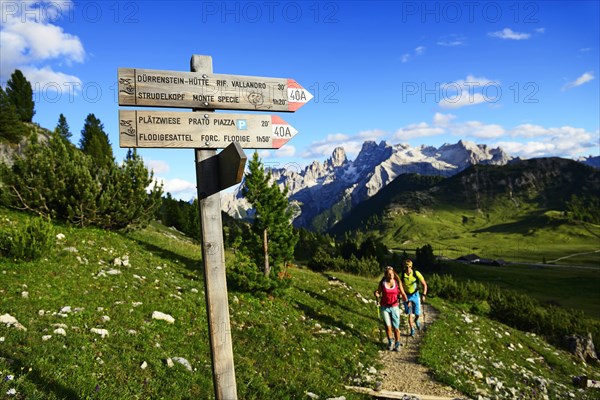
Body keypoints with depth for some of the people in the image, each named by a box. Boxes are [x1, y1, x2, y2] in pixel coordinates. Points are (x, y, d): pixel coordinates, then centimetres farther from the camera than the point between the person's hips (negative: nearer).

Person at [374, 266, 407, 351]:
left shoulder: (397, 283, -5)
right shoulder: (382, 283, -6)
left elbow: (403, 294, -5)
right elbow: (378, 294, 2)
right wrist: (376, 295, -22)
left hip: (394, 307, 0)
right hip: (384, 307, 0)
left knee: (396, 327, -1)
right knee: (388, 326, -6)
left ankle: (397, 344, 19)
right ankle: (390, 342, 19)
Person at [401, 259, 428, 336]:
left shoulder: (416, 274, -20)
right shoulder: (402, 275, -18)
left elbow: (424, 284, -11)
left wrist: (424, 295, -18)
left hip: (415, 295, 0)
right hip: (406, 296, 0)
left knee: (417, 314, 4)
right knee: (409, 314, 1)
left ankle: (416, 320, 39)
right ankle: (412, 330, 18)